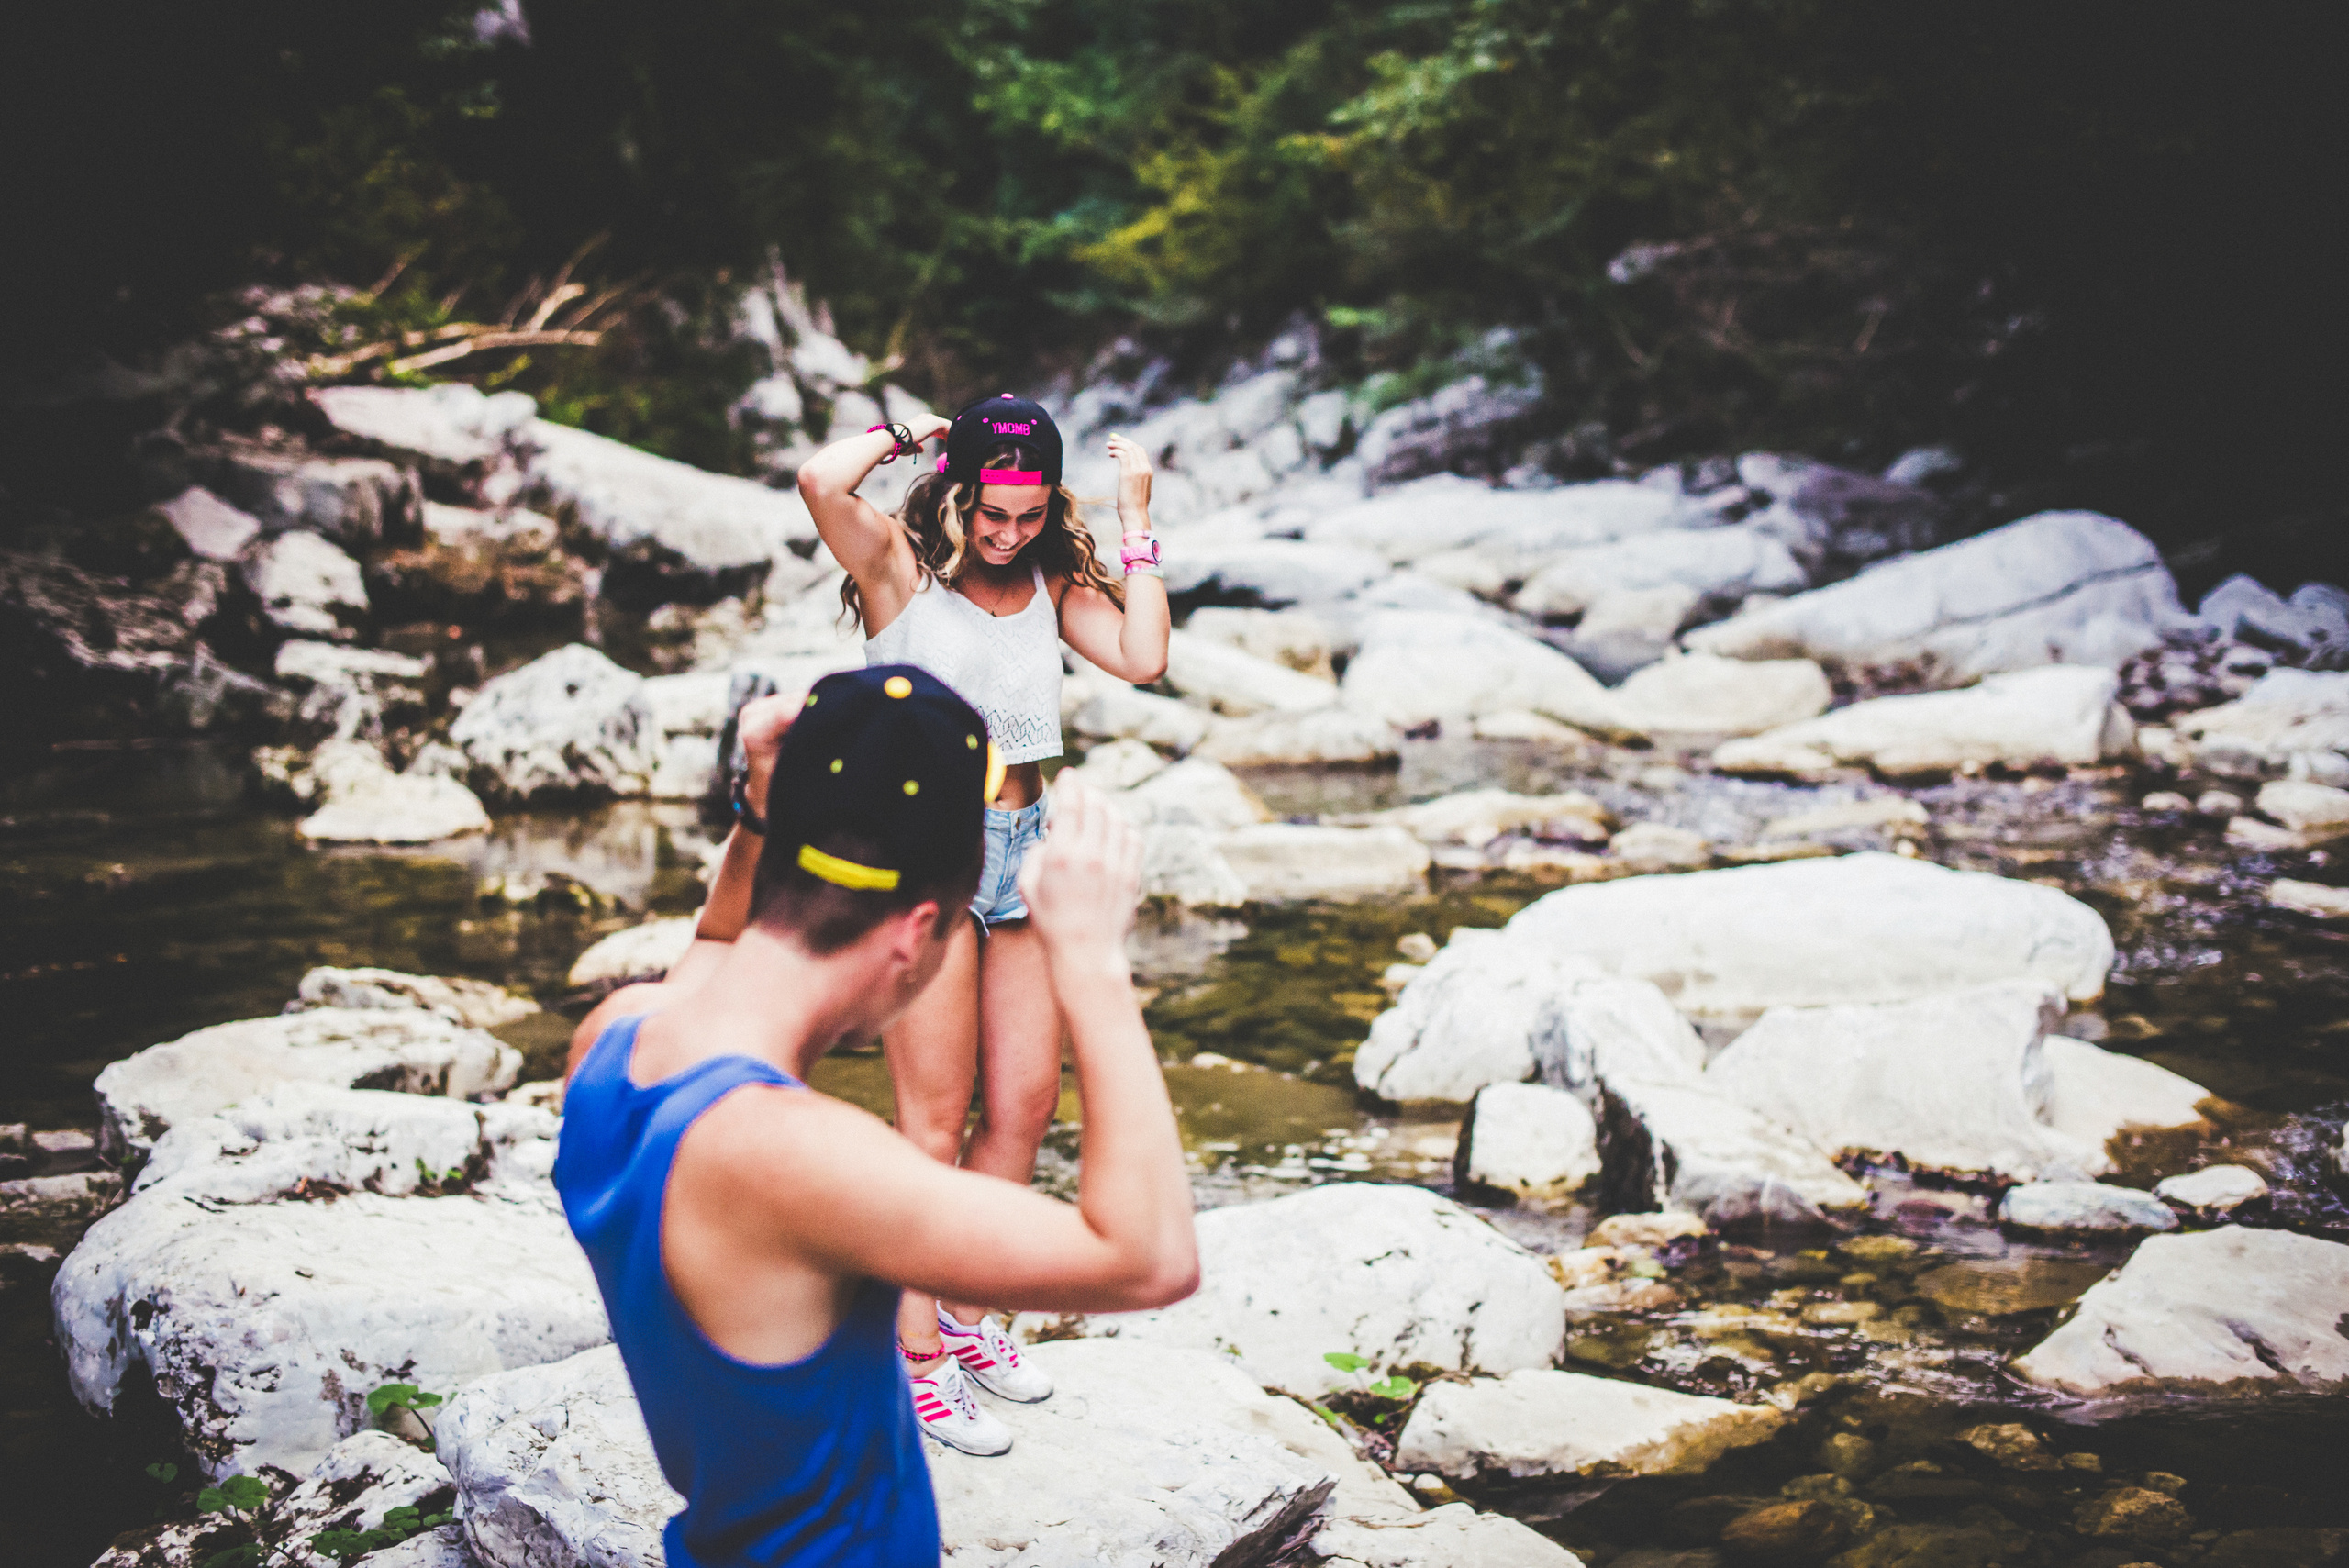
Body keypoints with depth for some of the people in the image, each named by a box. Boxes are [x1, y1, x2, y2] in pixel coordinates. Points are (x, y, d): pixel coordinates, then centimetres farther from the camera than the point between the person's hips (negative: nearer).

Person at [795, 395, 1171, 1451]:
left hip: (1021, 849, 6)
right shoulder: (898, 563, -7)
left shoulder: (1052, 582, 8)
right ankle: (916, 1358, 6)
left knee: (1028, 1100, 9)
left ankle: (965, 1315, 26)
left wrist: (1136, 521, -2)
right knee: (937, 1118, -3)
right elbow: (820, 482, -27)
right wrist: (909, 429, -10)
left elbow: (1142, 657, -6)